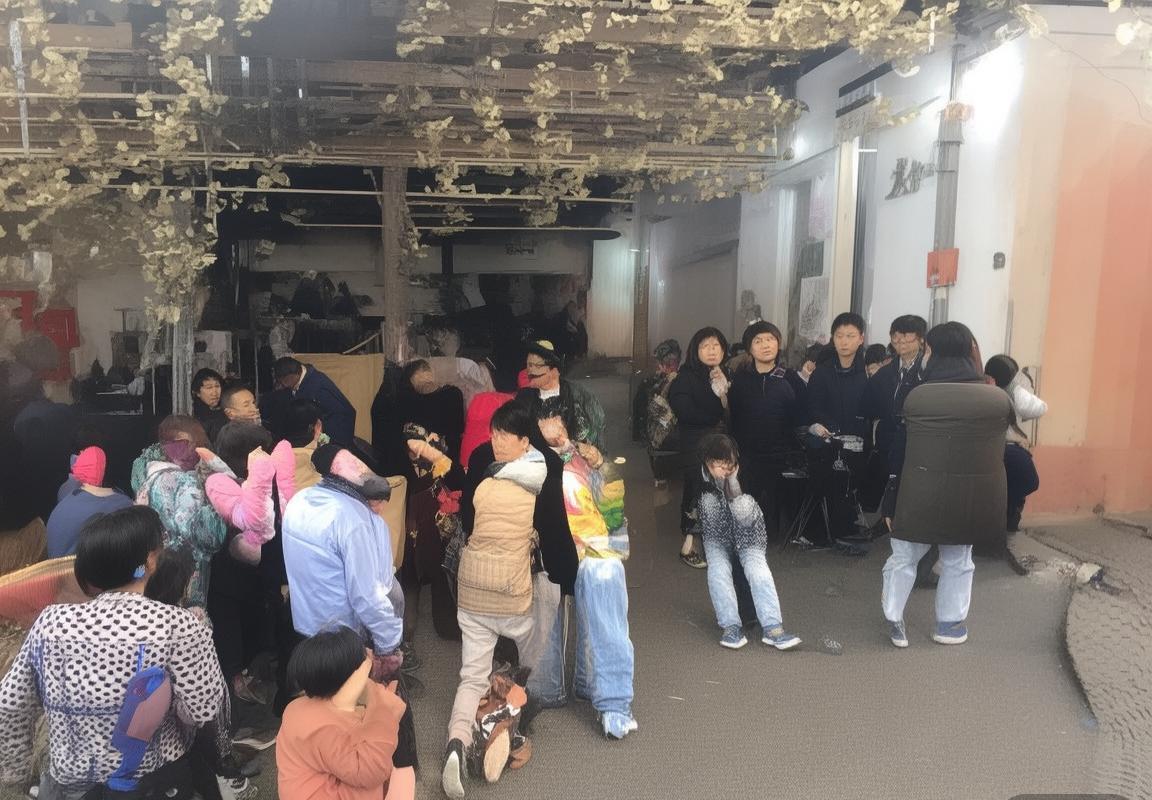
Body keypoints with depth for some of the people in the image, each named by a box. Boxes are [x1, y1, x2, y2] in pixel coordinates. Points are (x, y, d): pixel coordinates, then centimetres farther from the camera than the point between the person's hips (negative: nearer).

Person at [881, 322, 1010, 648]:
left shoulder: (915, 397, -11)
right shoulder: (999, 399, -5)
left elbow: (898, 452, -7)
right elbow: (999, 450, 2)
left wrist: (890, 504, -1)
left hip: (921, 498, -2)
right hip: (972, 500, 2)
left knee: (904, 558, 15)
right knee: (958, 561, 20)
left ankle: (894, 621, 21)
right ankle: (950, 624, 30)